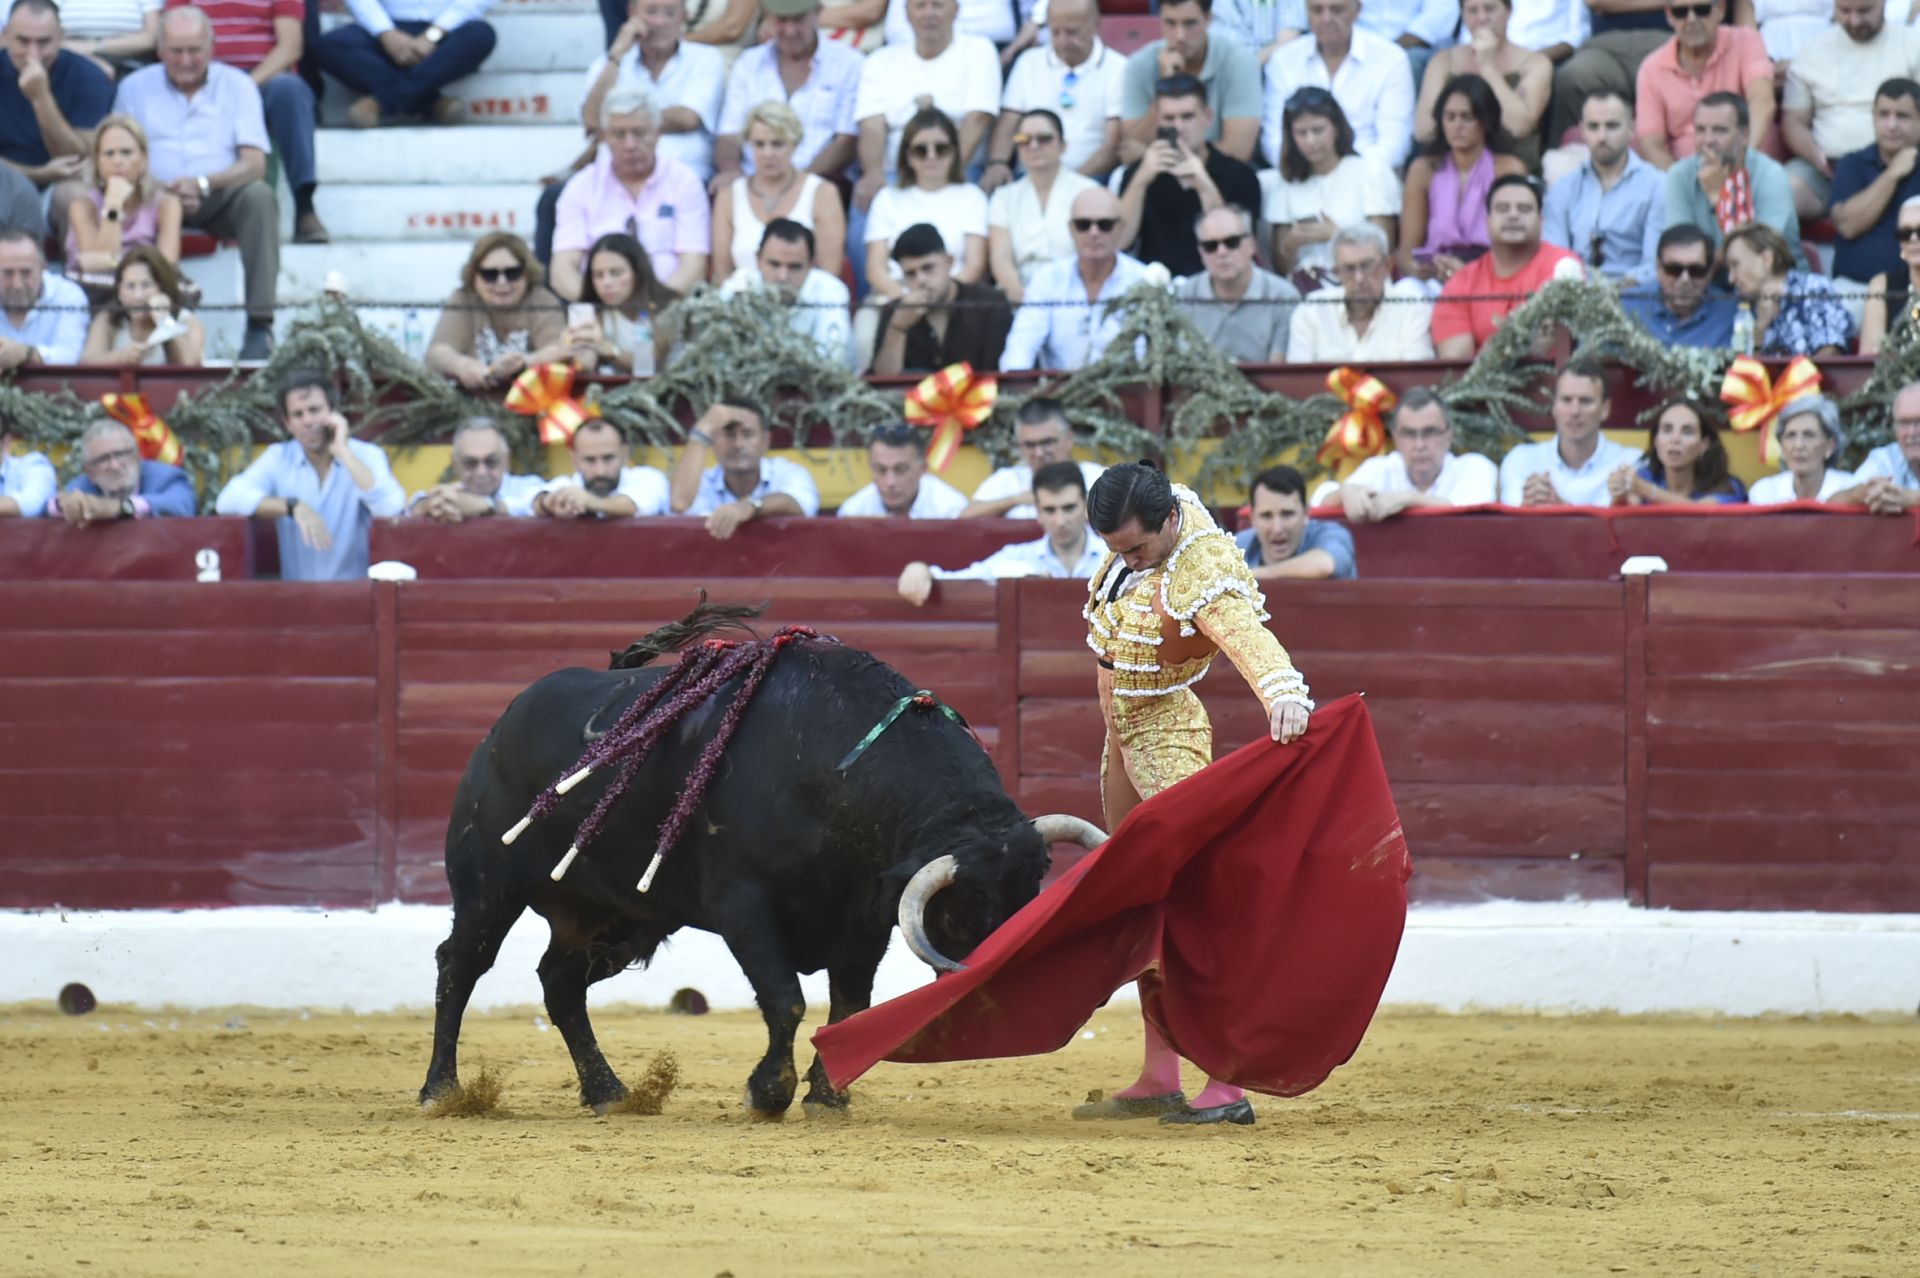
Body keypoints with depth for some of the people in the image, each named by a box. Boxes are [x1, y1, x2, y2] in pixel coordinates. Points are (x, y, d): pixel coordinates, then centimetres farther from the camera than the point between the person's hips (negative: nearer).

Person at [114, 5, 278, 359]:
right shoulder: (135, 87, 12)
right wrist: (162, 190, -18)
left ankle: (260, 324, -35)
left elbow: (254, 164, -1)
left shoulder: (237, 86, 10)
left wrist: (203, 183, -21)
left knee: (258, 195, -33)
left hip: (219, 198, 0)